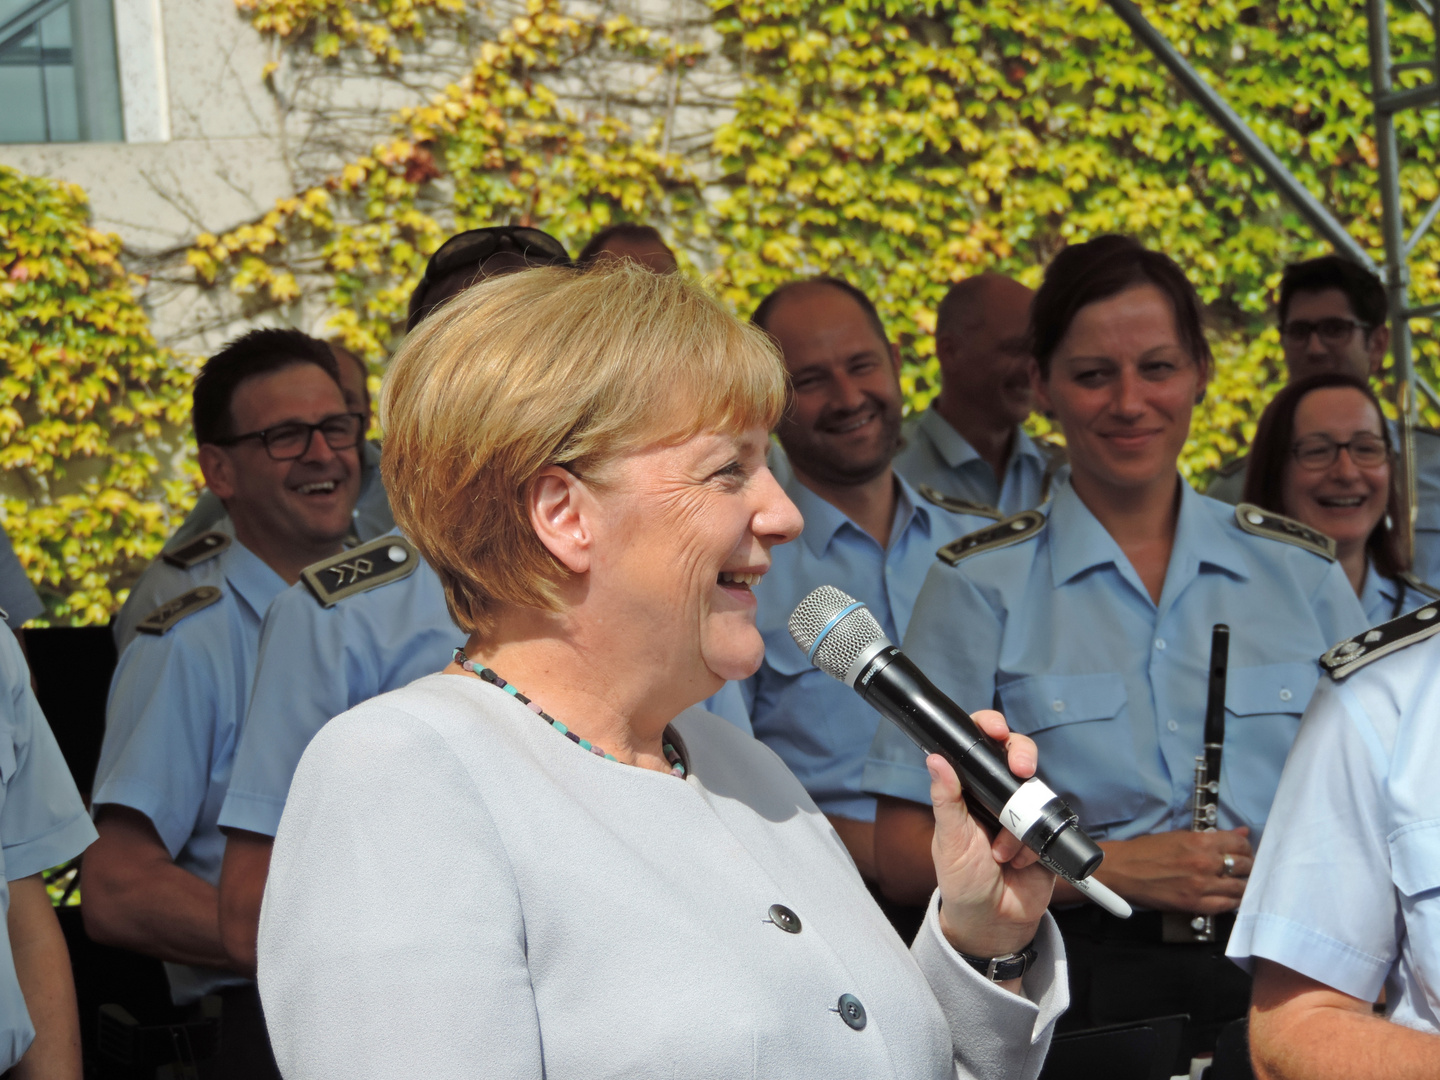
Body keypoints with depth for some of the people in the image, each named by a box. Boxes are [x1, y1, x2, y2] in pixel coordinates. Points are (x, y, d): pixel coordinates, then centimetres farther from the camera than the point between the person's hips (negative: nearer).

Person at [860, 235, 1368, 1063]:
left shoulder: (1302, 573, 14)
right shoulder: (981, 585, 7)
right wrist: (1111, 868, -7)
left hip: (1275, 984, 2)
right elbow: (907, 855, 3)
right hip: (1081, 990, -2)